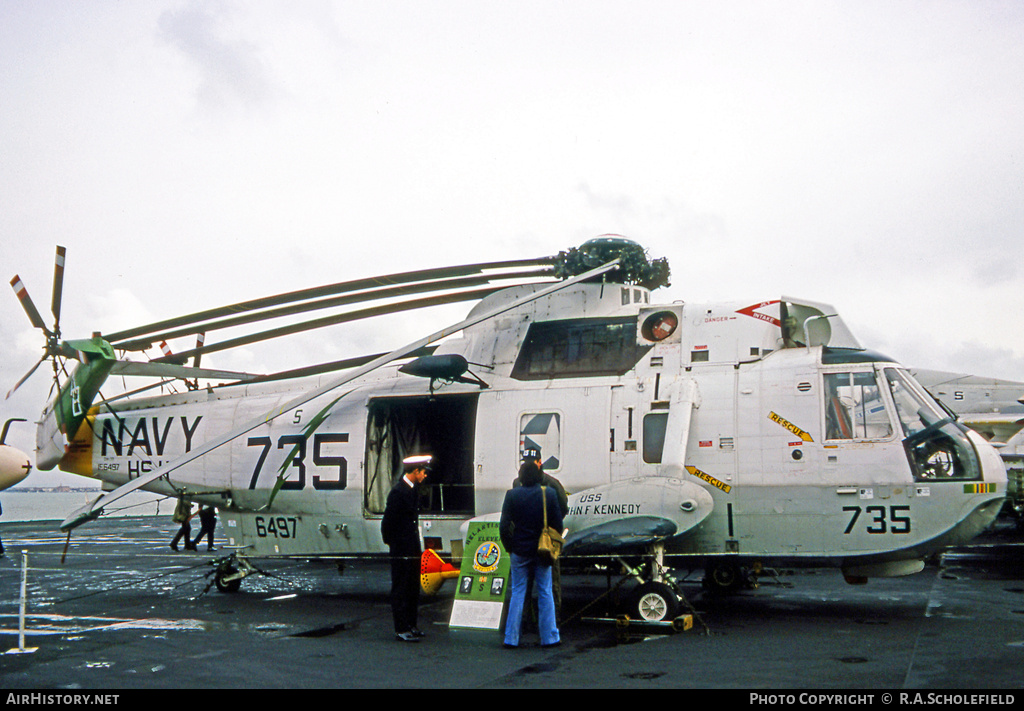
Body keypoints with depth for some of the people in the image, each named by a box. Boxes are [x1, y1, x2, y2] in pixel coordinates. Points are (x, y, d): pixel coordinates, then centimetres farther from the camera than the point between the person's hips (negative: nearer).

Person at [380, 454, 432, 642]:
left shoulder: (414, 489, 13)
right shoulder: (398, 491, -16)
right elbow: (387, 521, -15)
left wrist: (417, 544, 15)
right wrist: (392, 543, -7)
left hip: (413, 548, 9)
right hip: (401, 549, -9)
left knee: (413, 588, 14)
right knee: (401, 589, -3)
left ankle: (410, 625, 22)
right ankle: (401, 629, 1)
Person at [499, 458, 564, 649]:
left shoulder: (512, 494, -7)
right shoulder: (549, 493, -5)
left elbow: (504, 526, -7)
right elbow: (557, 524, -1)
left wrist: (509, 546, 6)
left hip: (520, 551, 0)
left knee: (517, 593, 8)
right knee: (545, 593, 8)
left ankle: (511, 638, 9)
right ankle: (549, 637, 11)